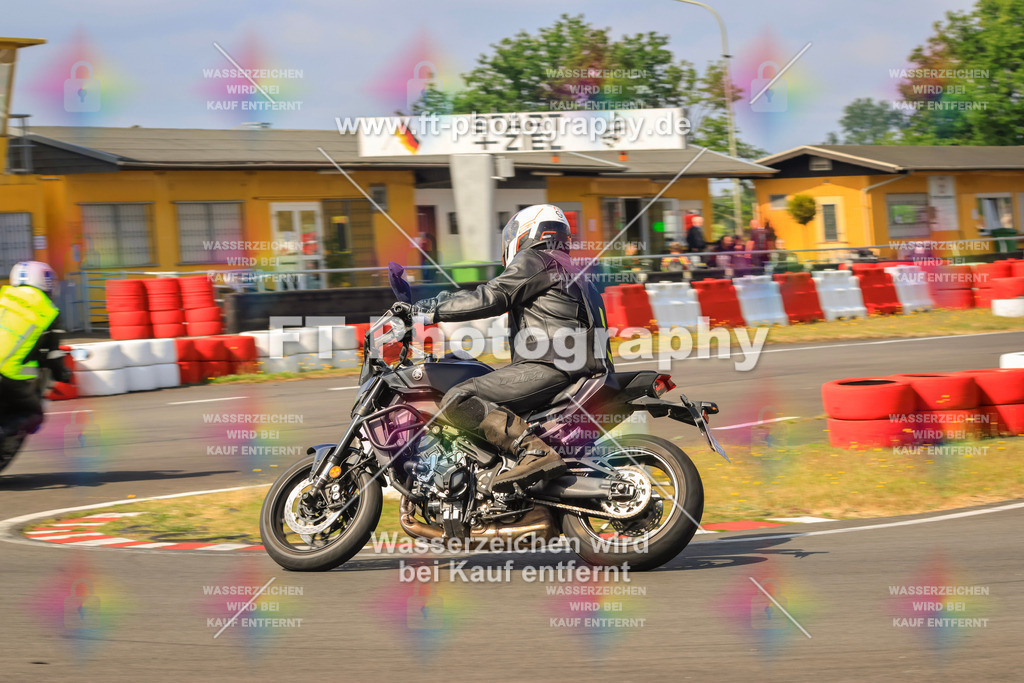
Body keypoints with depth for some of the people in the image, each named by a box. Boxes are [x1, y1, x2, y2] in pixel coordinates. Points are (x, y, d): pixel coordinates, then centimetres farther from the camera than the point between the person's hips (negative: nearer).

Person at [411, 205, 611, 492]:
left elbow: (491, 298, -8)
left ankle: (534, 451, -36)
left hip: (551, 365, -10)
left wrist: (433, 311, -2)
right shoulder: (571, 270, 32)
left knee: (456, 402, -22)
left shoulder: (533, 260, 4)